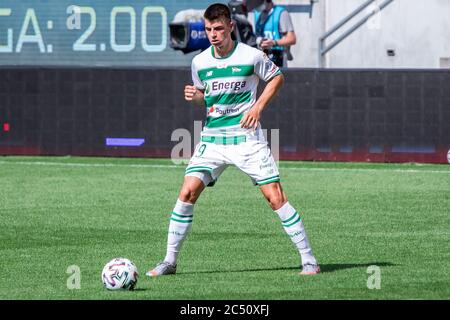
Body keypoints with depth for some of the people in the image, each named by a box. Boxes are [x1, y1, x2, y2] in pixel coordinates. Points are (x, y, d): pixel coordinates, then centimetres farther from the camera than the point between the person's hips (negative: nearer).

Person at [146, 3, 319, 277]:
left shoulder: (251, 56, -7)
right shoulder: (200, 62, 4)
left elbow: (277, 77, 9)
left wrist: (258, 107, -4)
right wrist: (194, 96, -4)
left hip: (247, 137, -3)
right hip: (212, 138, 3)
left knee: (275, 195, -8)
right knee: (188, 192, -9)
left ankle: (308, 259, 0)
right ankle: (170, 261, 1)